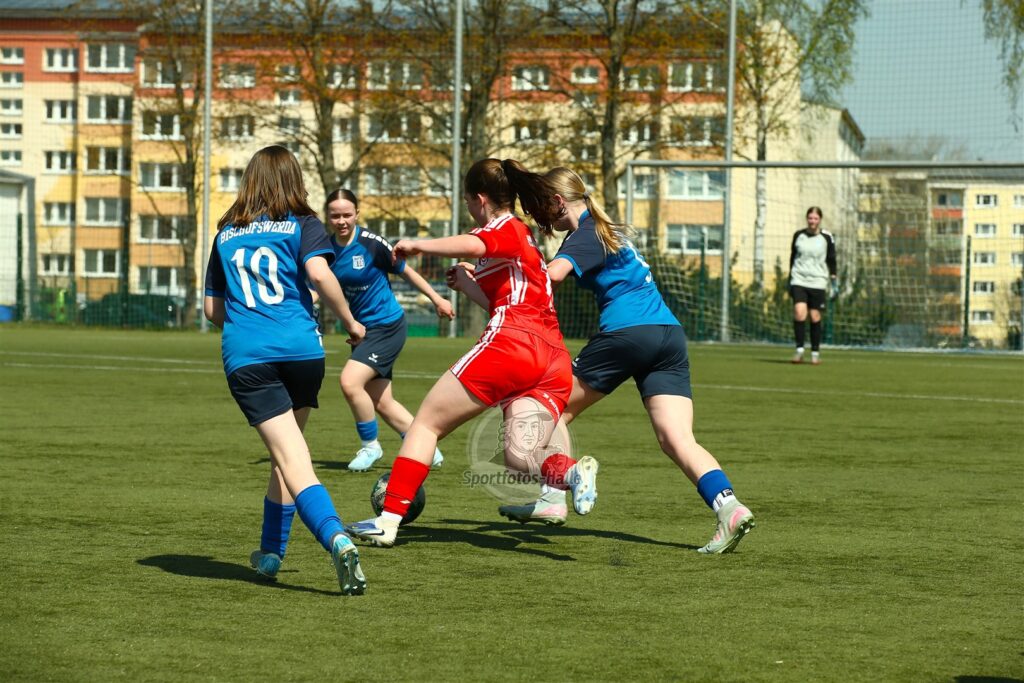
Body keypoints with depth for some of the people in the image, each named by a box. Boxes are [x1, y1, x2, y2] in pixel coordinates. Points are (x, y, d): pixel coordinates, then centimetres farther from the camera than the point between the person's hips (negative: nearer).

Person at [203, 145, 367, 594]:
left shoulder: (226, 234, 19)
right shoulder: (302, 224, 9)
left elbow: (212, 309, 24)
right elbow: (319, 273, -10)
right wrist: (350, 322, 2)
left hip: (245, 357, 0)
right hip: (301, 350, 0)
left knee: (292, 461, -11)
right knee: (286, 455, 20)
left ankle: (337, 540, -33)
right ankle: (270, 553, 29)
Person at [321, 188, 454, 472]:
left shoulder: (372, 244, -17)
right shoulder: (328, 248, -1)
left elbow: (406, 271, -4)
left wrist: (437, 299, 2)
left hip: (387, 326, -7)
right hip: (361, 329, 7)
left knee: (349, 382, -21)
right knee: (381, 403, 10)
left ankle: (370, 446, -1)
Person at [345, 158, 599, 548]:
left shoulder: (505, 228, 2)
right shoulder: (527, 239, 29)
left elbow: (471, 245, -22)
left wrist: (416, 246, -11)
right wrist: (466, 285, 38)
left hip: (511, 343, -8)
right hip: (554, 360, 8)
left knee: (426, 423, 4)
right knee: (518, 460, -1)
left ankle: (388, 520, 0)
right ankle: (573, 472, -31)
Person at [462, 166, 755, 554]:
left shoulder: (586, 235, -3)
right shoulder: (606, 229, 25)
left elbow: (553, 274, -23)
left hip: (625, 332, -8)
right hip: (669, 333, 8)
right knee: (678, 441, -4)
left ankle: (551, 500, 14)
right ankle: (728, 506, -24)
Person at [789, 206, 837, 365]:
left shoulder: (826, 238, 2)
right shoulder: (798, 235, 6)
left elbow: (831, 261, 7)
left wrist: (834, 282, 2)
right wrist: (790, 279, 15)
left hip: (817, 282, -1)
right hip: (799, 281, 1)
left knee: (815, 317, 0)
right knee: (799, 313, -17)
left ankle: (815, 352, 12)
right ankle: (799, 349, -11)